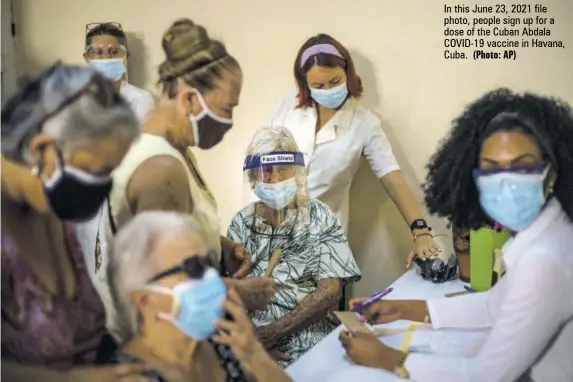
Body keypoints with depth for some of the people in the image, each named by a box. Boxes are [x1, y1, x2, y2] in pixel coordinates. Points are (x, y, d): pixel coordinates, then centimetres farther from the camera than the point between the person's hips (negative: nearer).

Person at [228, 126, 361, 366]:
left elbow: (330, 292, -8)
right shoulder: (242, 222, 6)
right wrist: (255, 338, -15)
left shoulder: (319, 217, 0)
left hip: (307, 339, -2)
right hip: (252, 336, 3)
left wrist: (273, 331, -14)